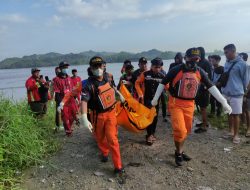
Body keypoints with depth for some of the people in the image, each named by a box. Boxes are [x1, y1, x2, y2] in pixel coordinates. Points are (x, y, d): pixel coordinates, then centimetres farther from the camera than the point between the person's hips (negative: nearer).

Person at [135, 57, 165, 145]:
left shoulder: (162, 76, -4)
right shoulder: (145, 74, -9)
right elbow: (137, 83, 0)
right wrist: (140, 94, -9)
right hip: (147, 99, -3)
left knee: (155, 117, 12)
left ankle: (152, 134, 30)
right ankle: (149, 135, 9)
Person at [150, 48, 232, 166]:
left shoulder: (200, 72, 1)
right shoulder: (176, 70, -13)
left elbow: (211, 87, 4)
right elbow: (163, 83, -6)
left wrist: (223, 102, -1)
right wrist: (155, 99, -3)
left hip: (190, 104, 5)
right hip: (175, 103, -5)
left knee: (186, 130, 14)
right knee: (180, 130, -11)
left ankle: (180, 151, 35)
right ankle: (178, 153, 14)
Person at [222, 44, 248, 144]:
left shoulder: (241, 63, -14)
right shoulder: (227, 62, 5)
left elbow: (245, 79, -5)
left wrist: (241, 90, 6)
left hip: (236, 93, -6)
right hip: (226, 92, 6)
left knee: (235, 114, 4)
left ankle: (236, 134, 18)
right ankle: (231, 131, 31)